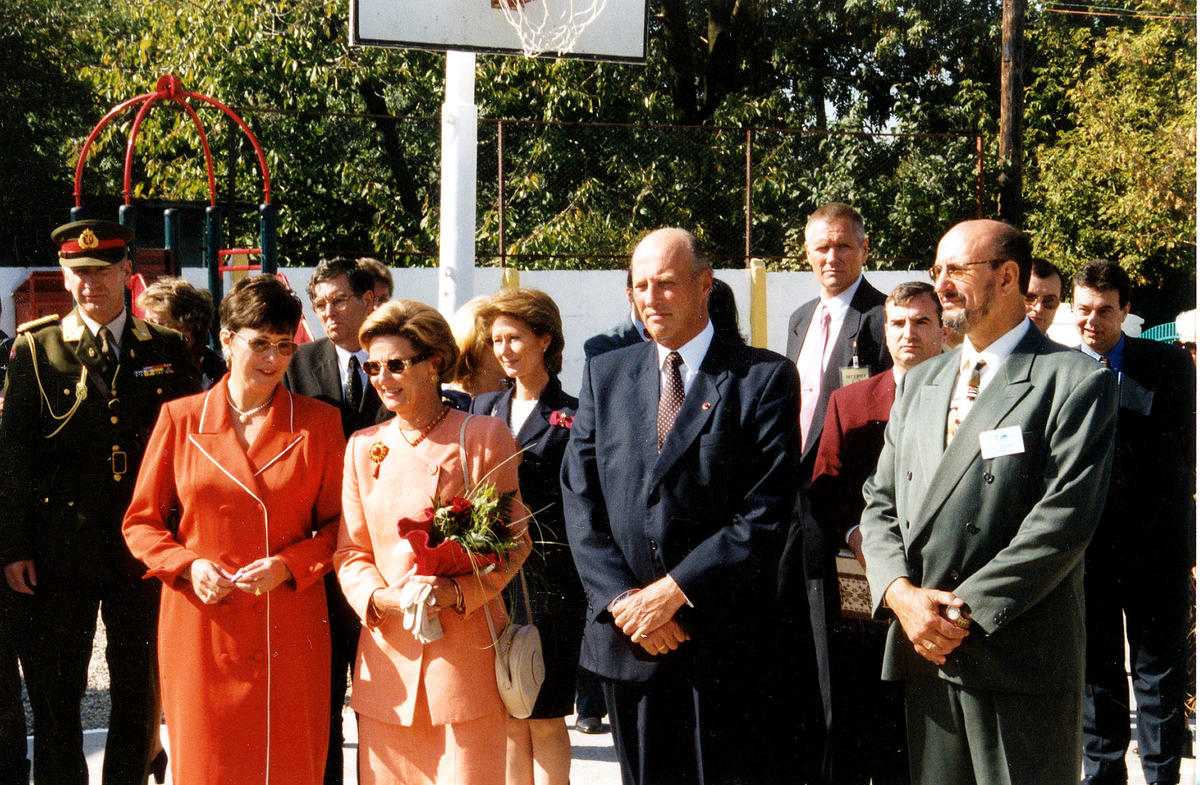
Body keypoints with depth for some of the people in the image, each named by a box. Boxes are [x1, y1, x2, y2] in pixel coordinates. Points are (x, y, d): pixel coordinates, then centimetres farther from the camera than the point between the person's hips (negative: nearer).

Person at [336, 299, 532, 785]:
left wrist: (459, 592, -14)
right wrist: (381, 597, -8)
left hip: (465, 650, -3)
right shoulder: (363, 446, 12)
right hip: (388, 650, 3)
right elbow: (350, 551, 12)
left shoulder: (484, 436, 1)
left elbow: (514, 541, 2)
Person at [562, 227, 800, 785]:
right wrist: (622, 599, -8)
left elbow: (766, 513, -10)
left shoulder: (765, 378, -3)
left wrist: (673, 591, -14)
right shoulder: (604, 375, 10)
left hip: (724, 645, -3)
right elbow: (580, 498, 5)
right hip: (626, 637, 4)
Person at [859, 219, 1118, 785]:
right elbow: (880, 504, 13)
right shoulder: (919, 383, 18)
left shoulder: (1076, 383, -5)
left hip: (1020, 665, -6)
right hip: (923, 654, 6)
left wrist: (967, 611, -15)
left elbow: (1064, 520, -13)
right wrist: (900, 592, -6)